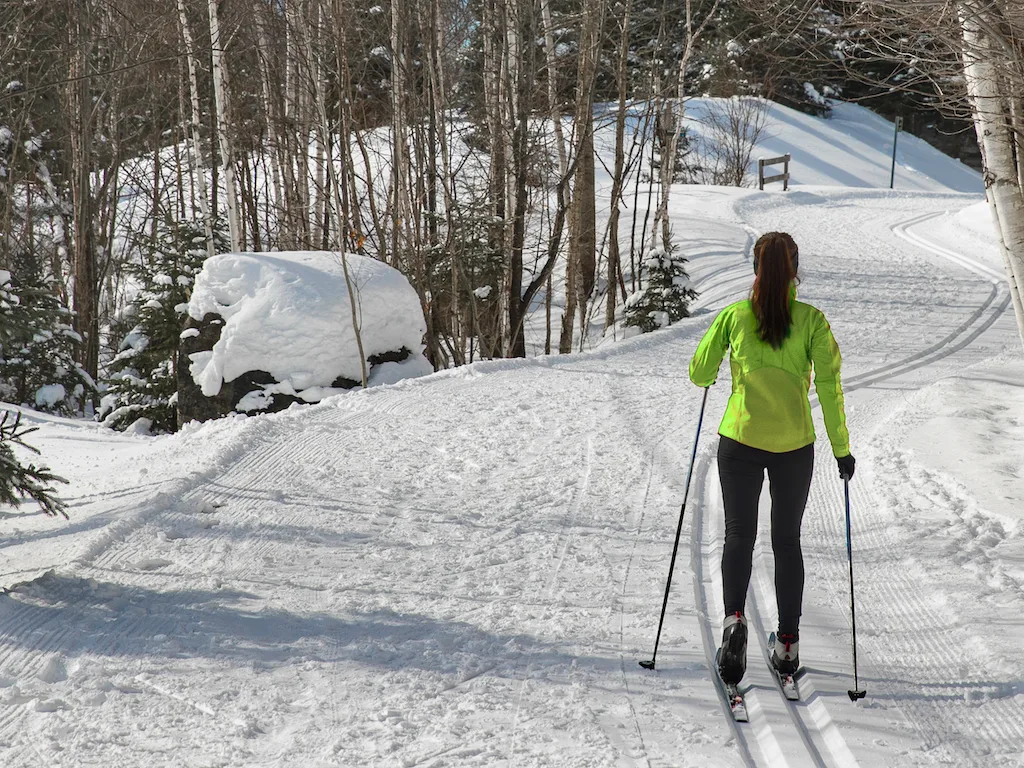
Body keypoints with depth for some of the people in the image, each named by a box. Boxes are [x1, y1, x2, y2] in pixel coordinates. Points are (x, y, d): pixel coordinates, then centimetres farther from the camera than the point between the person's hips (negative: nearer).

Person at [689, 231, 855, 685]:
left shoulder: (733, 315, -3)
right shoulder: (811, 319, -4)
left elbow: (699, 375, 1)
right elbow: (829, 385, -7)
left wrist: (710, 373, 26)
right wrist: (842, 448, 0)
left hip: (740, 441, 0)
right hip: (794, 444, 1)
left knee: (739, 535, 8)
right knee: (787, 540, 14)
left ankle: (734, 618, -18)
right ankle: (787, 643, 16)